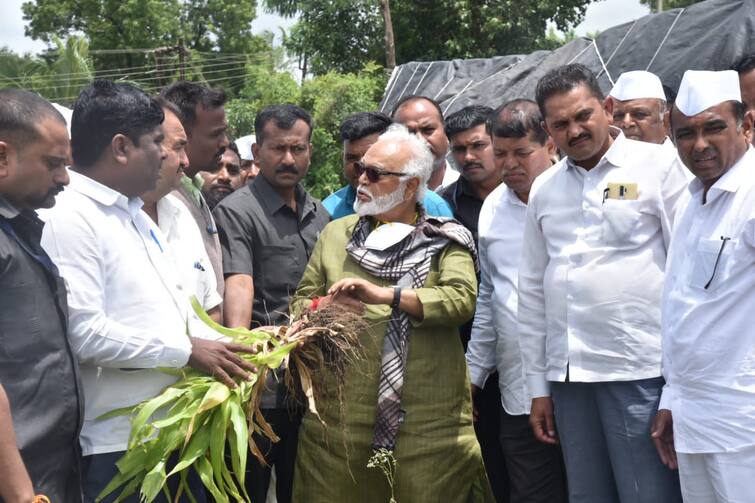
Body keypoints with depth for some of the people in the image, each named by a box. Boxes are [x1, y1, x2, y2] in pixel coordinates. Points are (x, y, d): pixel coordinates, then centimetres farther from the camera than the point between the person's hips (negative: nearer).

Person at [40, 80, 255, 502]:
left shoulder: (137, 214, 15)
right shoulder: (70, 219, -15)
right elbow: (85, 332, -23)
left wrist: (218, 350, 7)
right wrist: (187, 351, -16)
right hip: (120, 445, -9)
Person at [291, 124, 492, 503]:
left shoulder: (445, 241, 4)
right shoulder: (335, 234, 14)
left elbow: (462, 299, -13)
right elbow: (301, 300, 15)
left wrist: (385, 295, -23)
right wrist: (319, 307, -9)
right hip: (341, 419, 2)